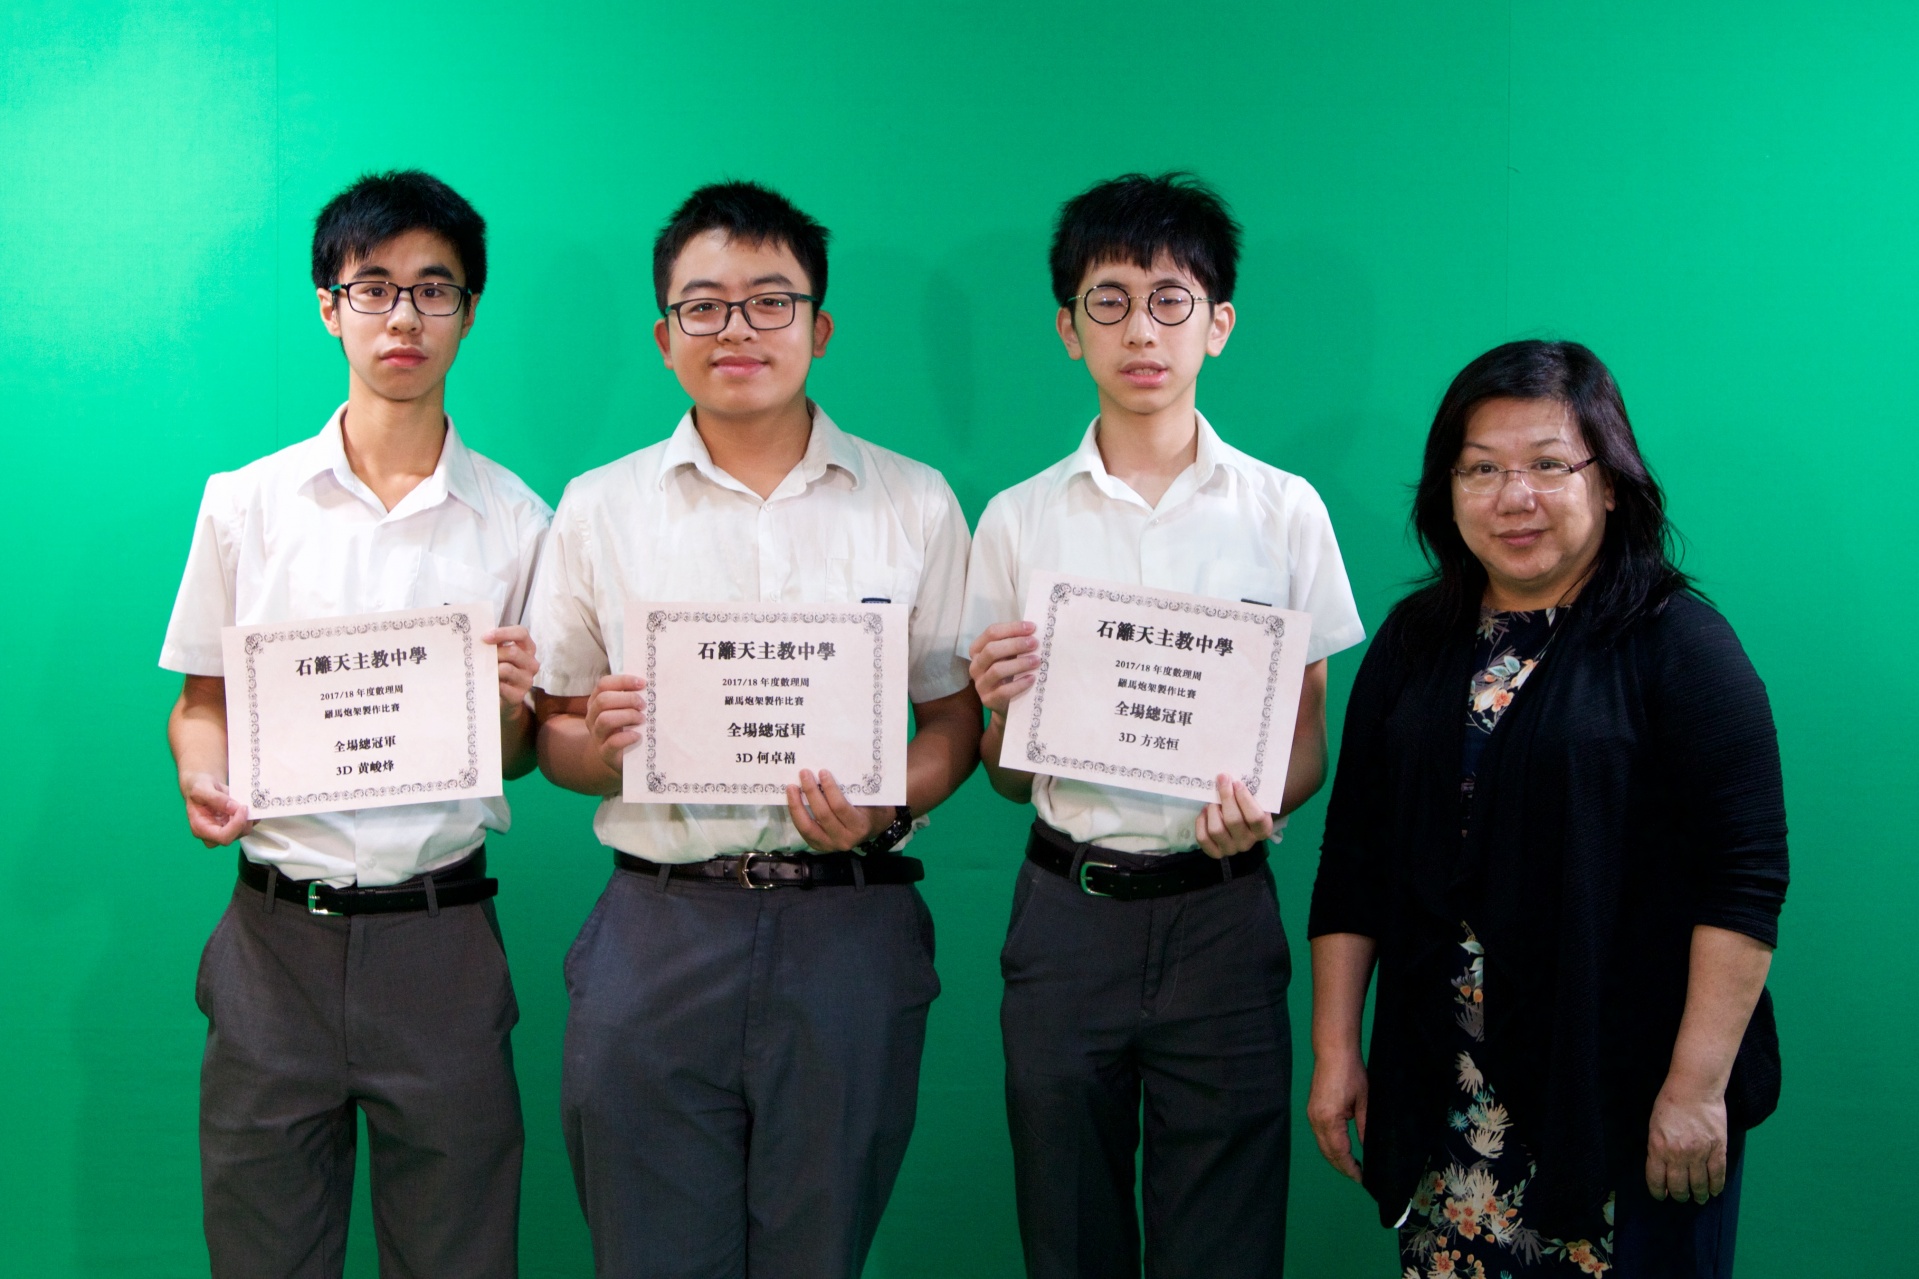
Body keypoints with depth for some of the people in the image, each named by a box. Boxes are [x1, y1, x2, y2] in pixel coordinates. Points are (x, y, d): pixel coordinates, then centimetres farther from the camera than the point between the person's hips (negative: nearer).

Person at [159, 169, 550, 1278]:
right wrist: (203, 778, -10)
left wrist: (510, 706, -12)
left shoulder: (516, 522, 4)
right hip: (277, 929, 1)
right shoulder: (246, 501, 6)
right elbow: (201, 700, 11)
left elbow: (519, 759, 10)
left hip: (440, 933, -1)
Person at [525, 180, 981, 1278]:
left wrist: (884, 809, -11)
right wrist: (599, 744, -12)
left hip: (849, 931, 0)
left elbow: (955, 721, 9)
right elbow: (551, 734, 11)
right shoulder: (597, 509, 9)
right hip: (659, 929, 0)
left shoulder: (914, 504, 7)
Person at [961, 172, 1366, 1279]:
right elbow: (1007, 779, 8)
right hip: (1068, 908, 1)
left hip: (1220, 908, -1)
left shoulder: (1284, 510, 3)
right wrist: (997, 702, -14)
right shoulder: (1020, 522, 5)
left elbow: (1308, 742, 5)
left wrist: (1261, 805, -17)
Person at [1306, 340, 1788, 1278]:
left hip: (1623, 1097, -4)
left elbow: (1744, 880, -11)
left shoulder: (1676, 644, -6)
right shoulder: (1414, 644, 9)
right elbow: (1353, 860, 12)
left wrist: (1698, 1085, -15)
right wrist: (1335, 1048, 8)